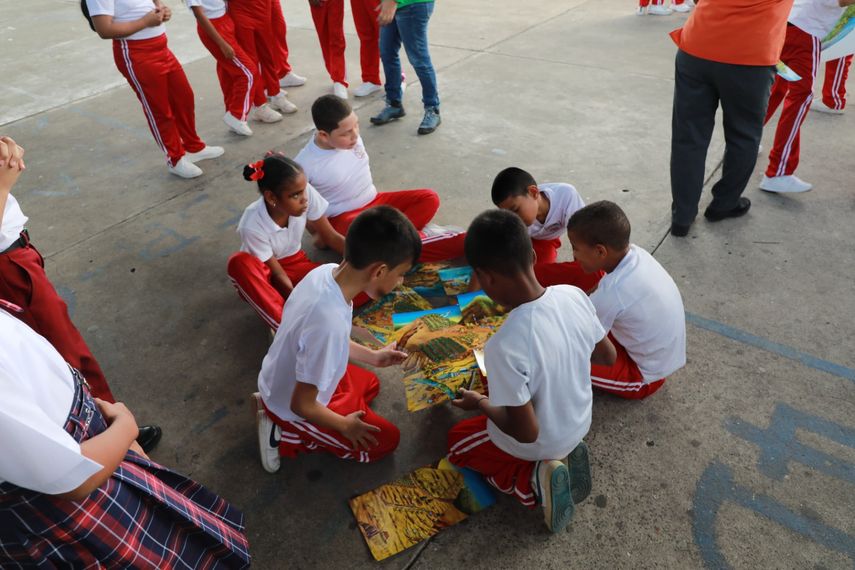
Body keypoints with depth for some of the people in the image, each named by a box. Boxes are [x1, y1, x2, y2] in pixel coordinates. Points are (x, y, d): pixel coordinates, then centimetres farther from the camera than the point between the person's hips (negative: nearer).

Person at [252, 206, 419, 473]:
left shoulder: (327, 271, -17)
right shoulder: (330, 322, -41)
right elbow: (302, 405, -29)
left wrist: (372, 355, 10)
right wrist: (345, 426, -11)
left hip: (279, 382, 7)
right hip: (292, 408, -7)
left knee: (370, 384, 27)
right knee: (386, 440, 7)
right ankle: (284, 438, 5)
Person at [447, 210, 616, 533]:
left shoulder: (504, 347, -40)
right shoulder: (575, 296, -21)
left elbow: (526, 432, -29)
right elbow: (608, 356, -3)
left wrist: (480, 404, -12)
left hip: (539, 445, -5)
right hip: (579, 422, 6)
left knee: (457, 442, 23)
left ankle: (533, 481, 1)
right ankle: (563, 456, 10)